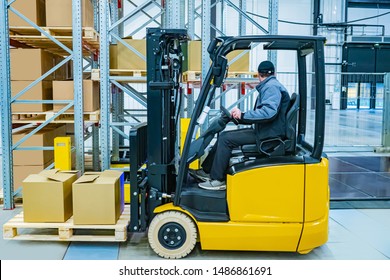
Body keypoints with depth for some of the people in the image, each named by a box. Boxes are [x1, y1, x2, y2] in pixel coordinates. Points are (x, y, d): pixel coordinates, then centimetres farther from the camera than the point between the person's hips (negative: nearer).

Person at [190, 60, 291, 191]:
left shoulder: (272, 87, -13)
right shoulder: (269, 86, 20)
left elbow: (269, 112, -29)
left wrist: (243, 115, -23)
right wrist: (239, 117, 7)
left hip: (268, 134, -10)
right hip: (263, 131, 10)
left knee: (226, 139, -15)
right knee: (223, 135, 9)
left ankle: (218, 180, -5)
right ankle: (207, 171, 15)